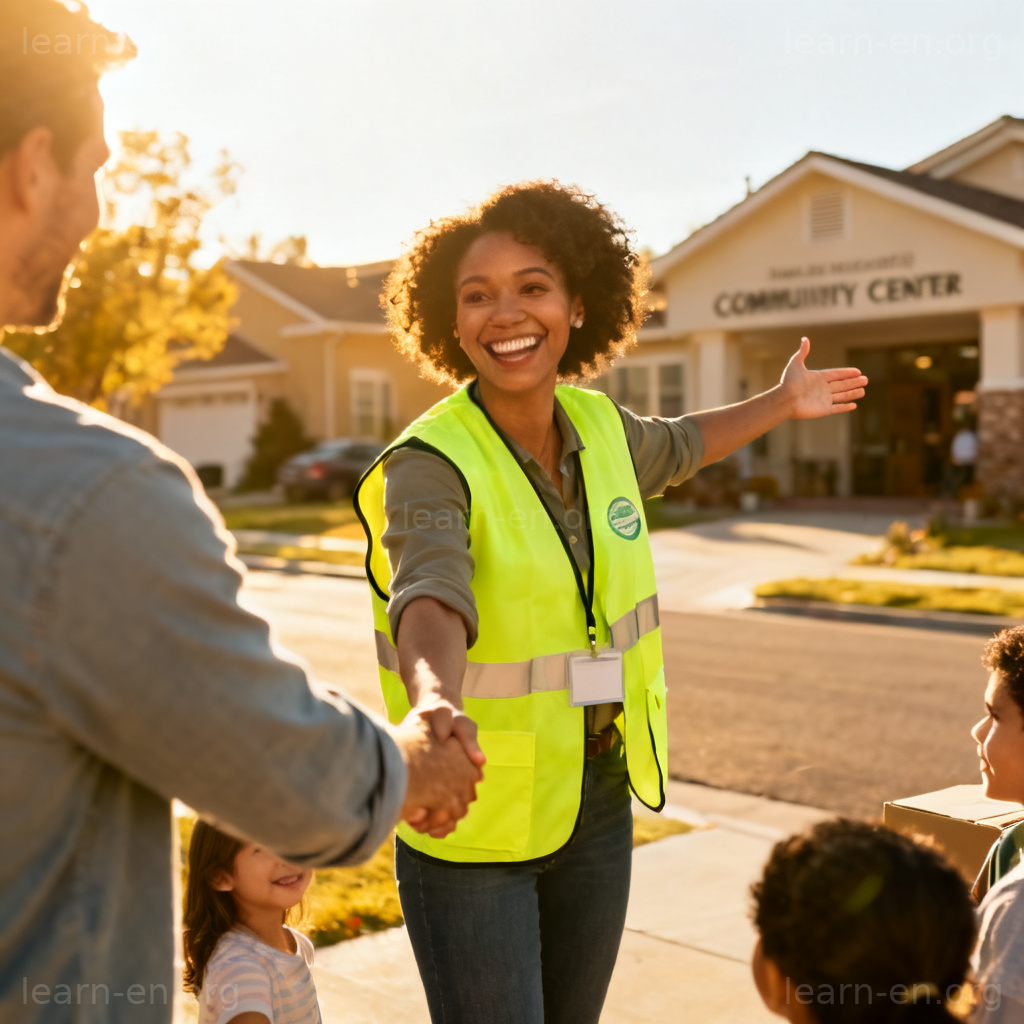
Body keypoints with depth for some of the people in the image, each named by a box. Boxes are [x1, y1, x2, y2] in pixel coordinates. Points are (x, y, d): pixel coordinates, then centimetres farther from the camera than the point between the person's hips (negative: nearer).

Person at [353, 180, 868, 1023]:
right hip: (470, 824, -6)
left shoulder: (596, 424, -1)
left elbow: (674, 449, 23)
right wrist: (434, 703, -61)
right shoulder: (430, 463, -21)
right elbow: (430, 598, -41)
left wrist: (782, 403, 34)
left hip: (599, 800, 6)